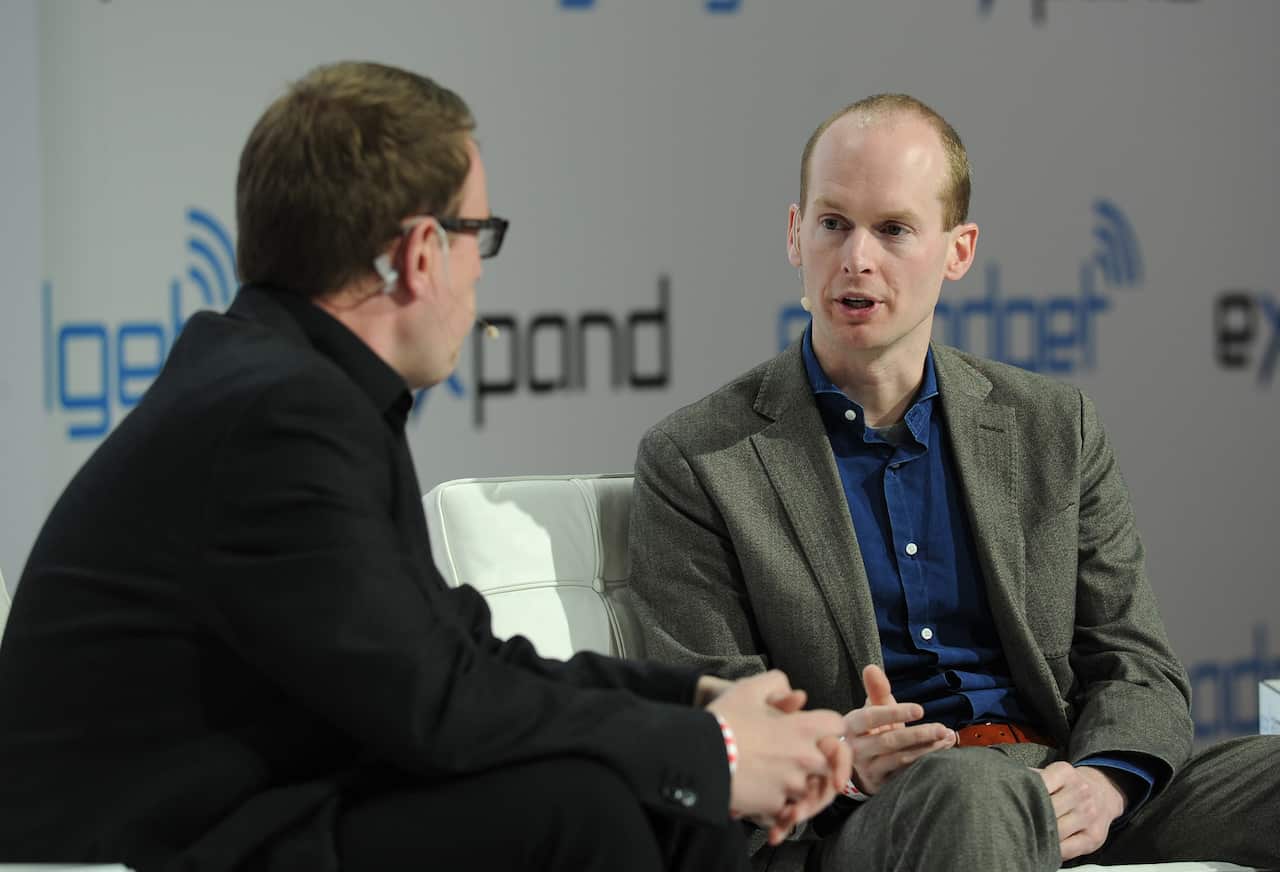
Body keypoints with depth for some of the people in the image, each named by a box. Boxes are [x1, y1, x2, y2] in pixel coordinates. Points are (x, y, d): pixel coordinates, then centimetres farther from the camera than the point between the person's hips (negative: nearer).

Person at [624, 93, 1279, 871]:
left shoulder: (1056, 429, 16)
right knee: (968, 790, -40)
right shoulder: (694, 463, 5)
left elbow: (1137, 667, 12)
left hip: (1071, 787, 4)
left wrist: (1102, 779, -11)